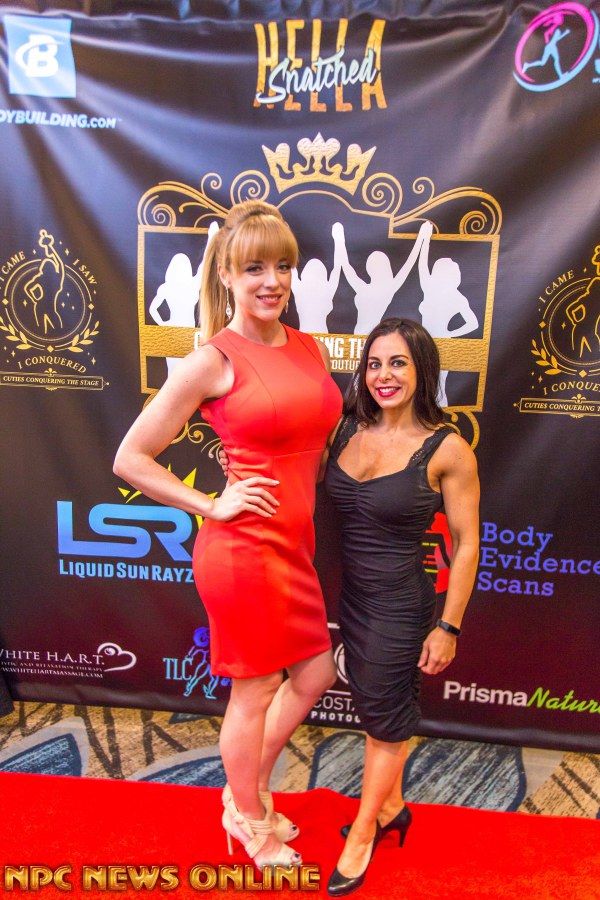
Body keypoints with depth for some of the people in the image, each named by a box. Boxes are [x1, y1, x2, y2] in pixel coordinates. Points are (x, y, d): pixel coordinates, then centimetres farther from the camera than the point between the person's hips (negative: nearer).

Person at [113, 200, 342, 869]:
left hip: (295, 546, 7)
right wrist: (212, 506, -10)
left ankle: (246, 791, 48)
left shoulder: (310, 348, 7)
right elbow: (130, 460, -8)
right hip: (245, 548, -7)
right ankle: (250, 825, 45)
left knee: (315, 675, 21)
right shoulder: (212, 361, -13)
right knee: (255, 692, 13)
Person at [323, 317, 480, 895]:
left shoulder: (447, 449, -17)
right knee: (375, 706, 23)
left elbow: (465, 544, -11)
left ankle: (362, 833, 41)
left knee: (385, 717, 15)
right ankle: (391, 806, 49)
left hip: (398, 603, -5)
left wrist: (448, 627, -8)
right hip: (348, 595, 5)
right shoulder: (347, 428, -4)